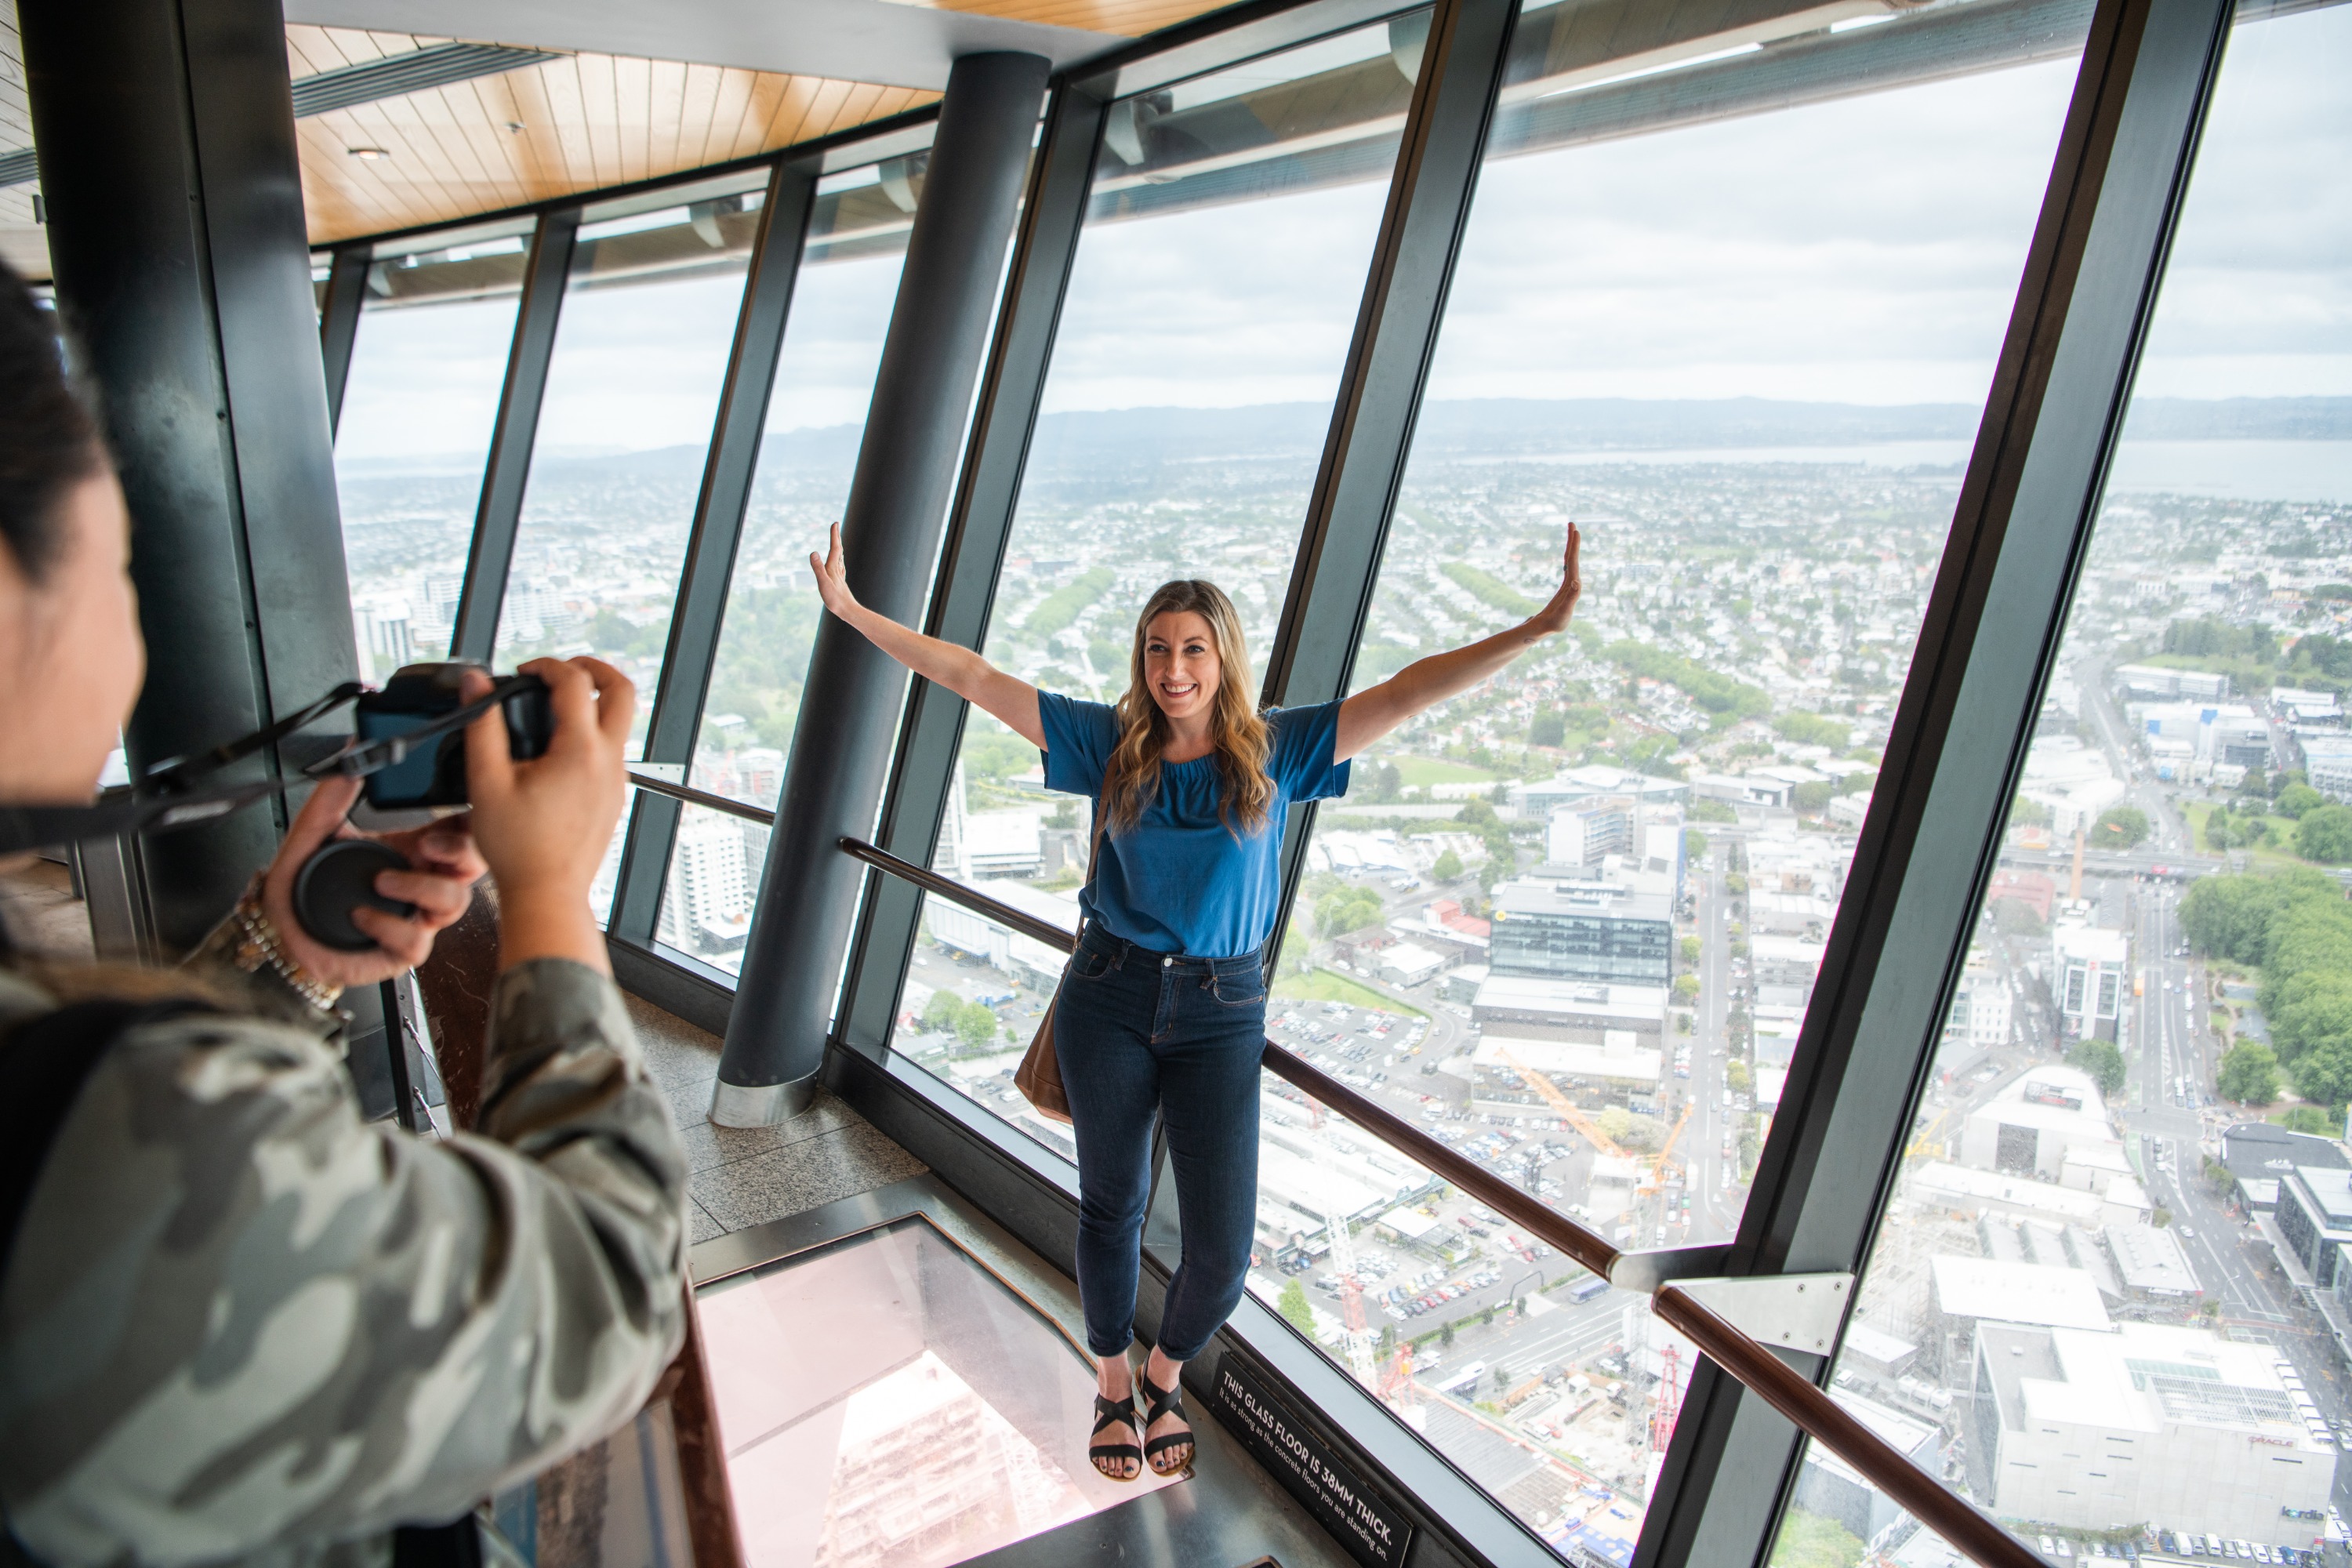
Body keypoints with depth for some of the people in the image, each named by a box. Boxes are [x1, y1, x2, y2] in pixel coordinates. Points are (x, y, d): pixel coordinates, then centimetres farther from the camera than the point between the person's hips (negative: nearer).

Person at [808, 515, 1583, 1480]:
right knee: (1112, 1208, 16)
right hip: (1108, 1001, 1)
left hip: (1221, 1014, 0)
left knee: (1221, 1247, 0)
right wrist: (853, 610, -2)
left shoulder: (1275, 750, -4)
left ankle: (1163, 1379, 34)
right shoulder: (1110, 745, -2)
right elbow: (972, 678, -1)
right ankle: (1113, 1390, 42)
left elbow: (1407, 693, -11)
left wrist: (1539, 629, -18)